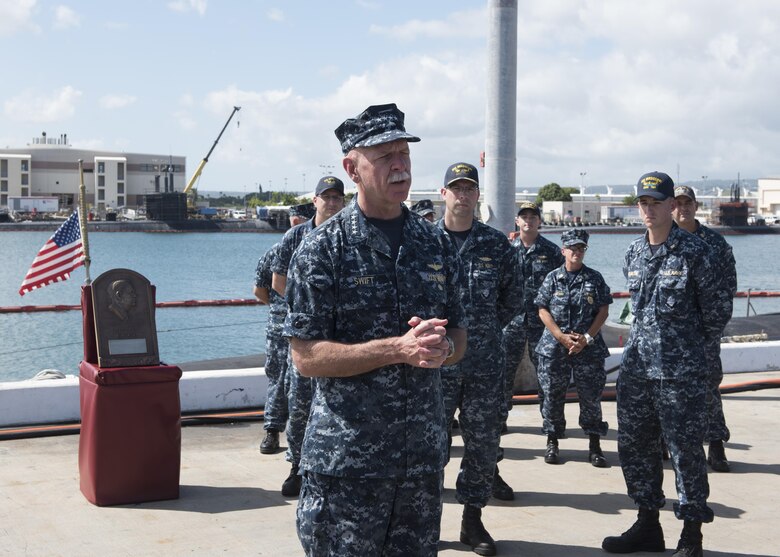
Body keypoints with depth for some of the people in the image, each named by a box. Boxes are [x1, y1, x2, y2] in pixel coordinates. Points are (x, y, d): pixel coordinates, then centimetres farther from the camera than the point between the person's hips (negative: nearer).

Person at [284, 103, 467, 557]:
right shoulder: (324, 248, -8)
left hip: (424, 453, 5)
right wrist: (399, 348, -20)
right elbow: (306, 356, -12)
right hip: (347, 461, -4)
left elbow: (459, 337, 14)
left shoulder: (436, 244, 7)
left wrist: (442, 347, -10)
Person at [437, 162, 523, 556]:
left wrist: (486, 328, 8)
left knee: (483, 443, 9)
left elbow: (513, 296, 13)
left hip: (485, 364, 2)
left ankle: (473, 518, 23)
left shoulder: (496, 244, 5)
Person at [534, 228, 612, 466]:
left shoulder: (595, 278, 4)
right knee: (553, 395, 5)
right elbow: (543, 311, 1)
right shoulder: (552, 278, 4)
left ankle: (594, 446, 8)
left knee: (591, 396, 0)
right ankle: (552, 442, 17)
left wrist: (587, 338, -9)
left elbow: (603, 311, 2)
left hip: (588, 347, 0)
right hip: (554, 348, 0)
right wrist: (562, 337, -10)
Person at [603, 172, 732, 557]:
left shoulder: (693, 252, -8)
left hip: (681, 372, -6)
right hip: (636, 367, 6)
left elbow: (717, 311, -1)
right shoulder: (633, 254, 9)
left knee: (685, 450, 0)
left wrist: (692, 344, 9)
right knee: (634, 446, 11)